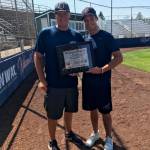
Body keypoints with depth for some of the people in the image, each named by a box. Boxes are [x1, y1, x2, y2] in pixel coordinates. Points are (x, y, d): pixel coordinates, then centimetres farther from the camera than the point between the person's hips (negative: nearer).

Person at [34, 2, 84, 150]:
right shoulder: (46, 33, -6)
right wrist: (42, 80, -11)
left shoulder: (76, 35, 3)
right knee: (53, 114, 8)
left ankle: (69, 132, 44)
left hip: (71, 82, 4)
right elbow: (37, 56, -4)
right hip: (53, 83, -3)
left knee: (69, 110, 21)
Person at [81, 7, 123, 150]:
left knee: (105, 112, 7)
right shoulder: (85, 39, 10)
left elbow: (119, 58, -14)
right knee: (92, 109, 18)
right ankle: (95, 133, 39)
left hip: (102, 81, -5)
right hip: (87, 80, 6)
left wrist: (101, 70, -24)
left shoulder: (106, 36, -8)